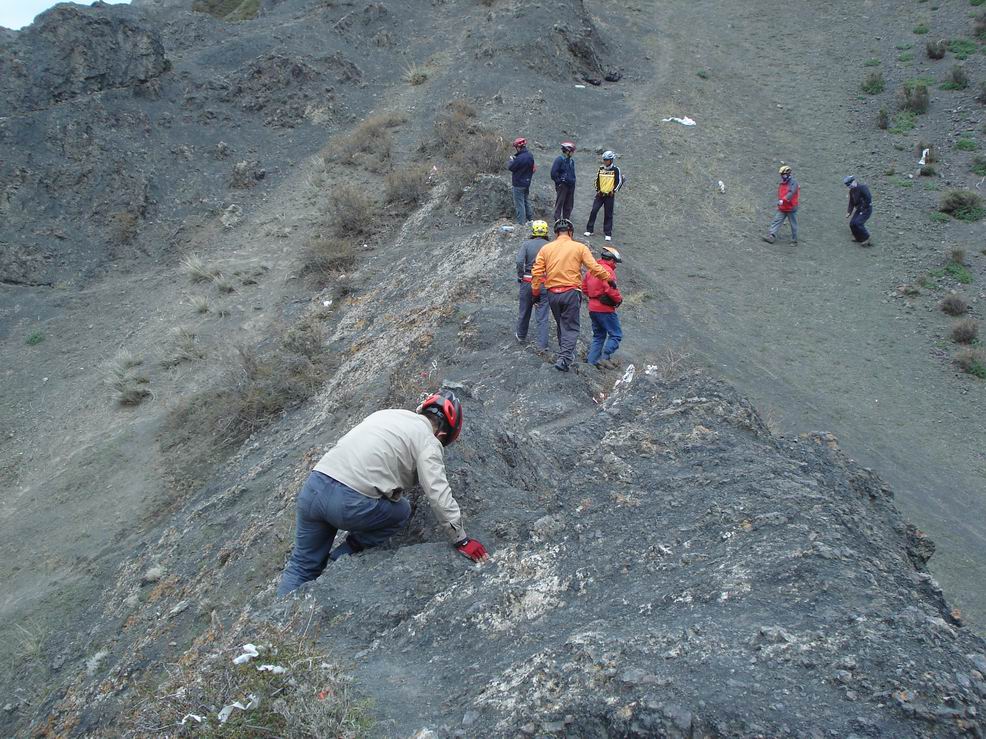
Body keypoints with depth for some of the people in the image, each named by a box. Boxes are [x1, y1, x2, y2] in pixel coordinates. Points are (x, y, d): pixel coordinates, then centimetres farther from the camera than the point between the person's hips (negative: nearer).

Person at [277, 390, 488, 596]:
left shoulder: (386, 413, 24)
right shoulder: (428, 442, 3)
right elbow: (439, 496, -3)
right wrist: (461, 540, 7)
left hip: (313, 486, 6)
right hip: (351, 504, -6)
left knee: (303, 565, 20)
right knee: (401, 511, 21)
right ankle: (340, 559, 15)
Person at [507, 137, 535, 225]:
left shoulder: (520, 158, -26)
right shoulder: (530, 155, 1)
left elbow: (510, 167, -18)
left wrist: (511, 160, 2)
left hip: (519, 184, -8)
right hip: (527, 182, 8)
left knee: (519, 203, -1)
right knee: (526, 201, 21)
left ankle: (521, 222, 2)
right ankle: (529, 219, 31)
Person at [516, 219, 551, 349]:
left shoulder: (526, 244, -5)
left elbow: (519, 261, -16)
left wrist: (520, 276, -3)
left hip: (528, 282, 1)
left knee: (524, 311, 19)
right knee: (542, 316, 3)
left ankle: (521, 336, 37)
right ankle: (542, 344, 2)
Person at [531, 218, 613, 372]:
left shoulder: (546, 248, 5)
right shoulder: (579, 247, -1)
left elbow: (536, 272, 2)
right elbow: (594, 267, -7)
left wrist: (535, 292, 11)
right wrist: (609, 278, 5)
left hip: (552, 294, 3)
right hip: (571, 293, -3)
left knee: (561, 325, 20)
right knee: (571, 327, 2)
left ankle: (566, 353, 32)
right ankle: (564, 358, -12)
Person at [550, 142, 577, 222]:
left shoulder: (571, 161, 14)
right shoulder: (559, 159, -10)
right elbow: (553, 172, -15)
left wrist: (573, 181, 14)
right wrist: (559, 181, -14)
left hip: (570, 186, 8)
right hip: (562, 185, -8)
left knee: (569, 205, 10)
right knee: (559, 204, -3)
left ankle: (566, 220, 18)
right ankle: (558, 220, 0)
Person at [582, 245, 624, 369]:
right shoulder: (608, 270, -14)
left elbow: (584, 287, 17)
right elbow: (610, 289, -23)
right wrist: (619, 299, -7)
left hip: (593, 308, 9)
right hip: (605, 309, -9)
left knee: (598, 336, 17)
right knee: (616, 335, -2)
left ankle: (591, 361, 13)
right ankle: (605, 358, -11)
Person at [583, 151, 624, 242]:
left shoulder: (616, 170, -4)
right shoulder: (601, 169, 8)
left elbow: (620, 181, -1)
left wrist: (614, 191, -6)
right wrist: (597, 190, 8)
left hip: (610, 196, -3)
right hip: (600, 194, 3)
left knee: (608, 215, 1)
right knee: (593, 211, -6)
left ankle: (608, 234, 7)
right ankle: (589, 230, 1)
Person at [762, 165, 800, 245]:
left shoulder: (793, 182, -14)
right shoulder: (782, 183, 11)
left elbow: (791, 193, -29)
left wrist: (783, 200, -40)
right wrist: (779, 205, 21)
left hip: (791, 208, -7)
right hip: (782, 208, 7)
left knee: (793, 225, 4)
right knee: (776, 221, -7)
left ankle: (794, 241, 15)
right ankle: (771, 236, -15)